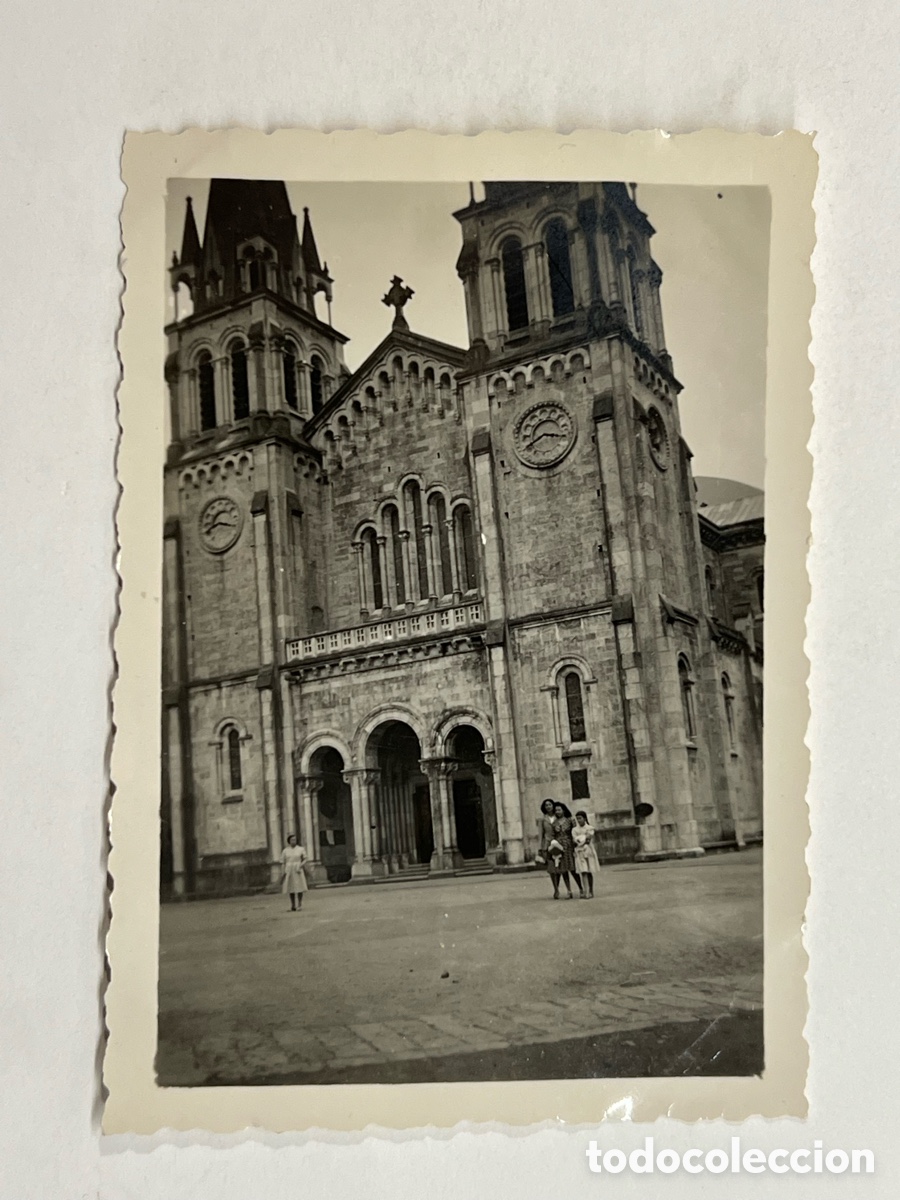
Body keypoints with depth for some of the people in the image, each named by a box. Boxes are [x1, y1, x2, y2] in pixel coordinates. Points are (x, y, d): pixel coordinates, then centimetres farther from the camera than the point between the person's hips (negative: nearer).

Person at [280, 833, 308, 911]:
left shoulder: (301, 849, 2)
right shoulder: (285, 851, 4)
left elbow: (305, 859, 2)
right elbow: (283, 863, 4)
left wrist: (300, 866, -15)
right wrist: (283, 873, -4)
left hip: (298, 871, -1)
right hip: (289, 871, 1)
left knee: (300, 888, -5)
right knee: (291, 889, 1)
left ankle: (299, 905, 5)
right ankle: (293, 905, 13)